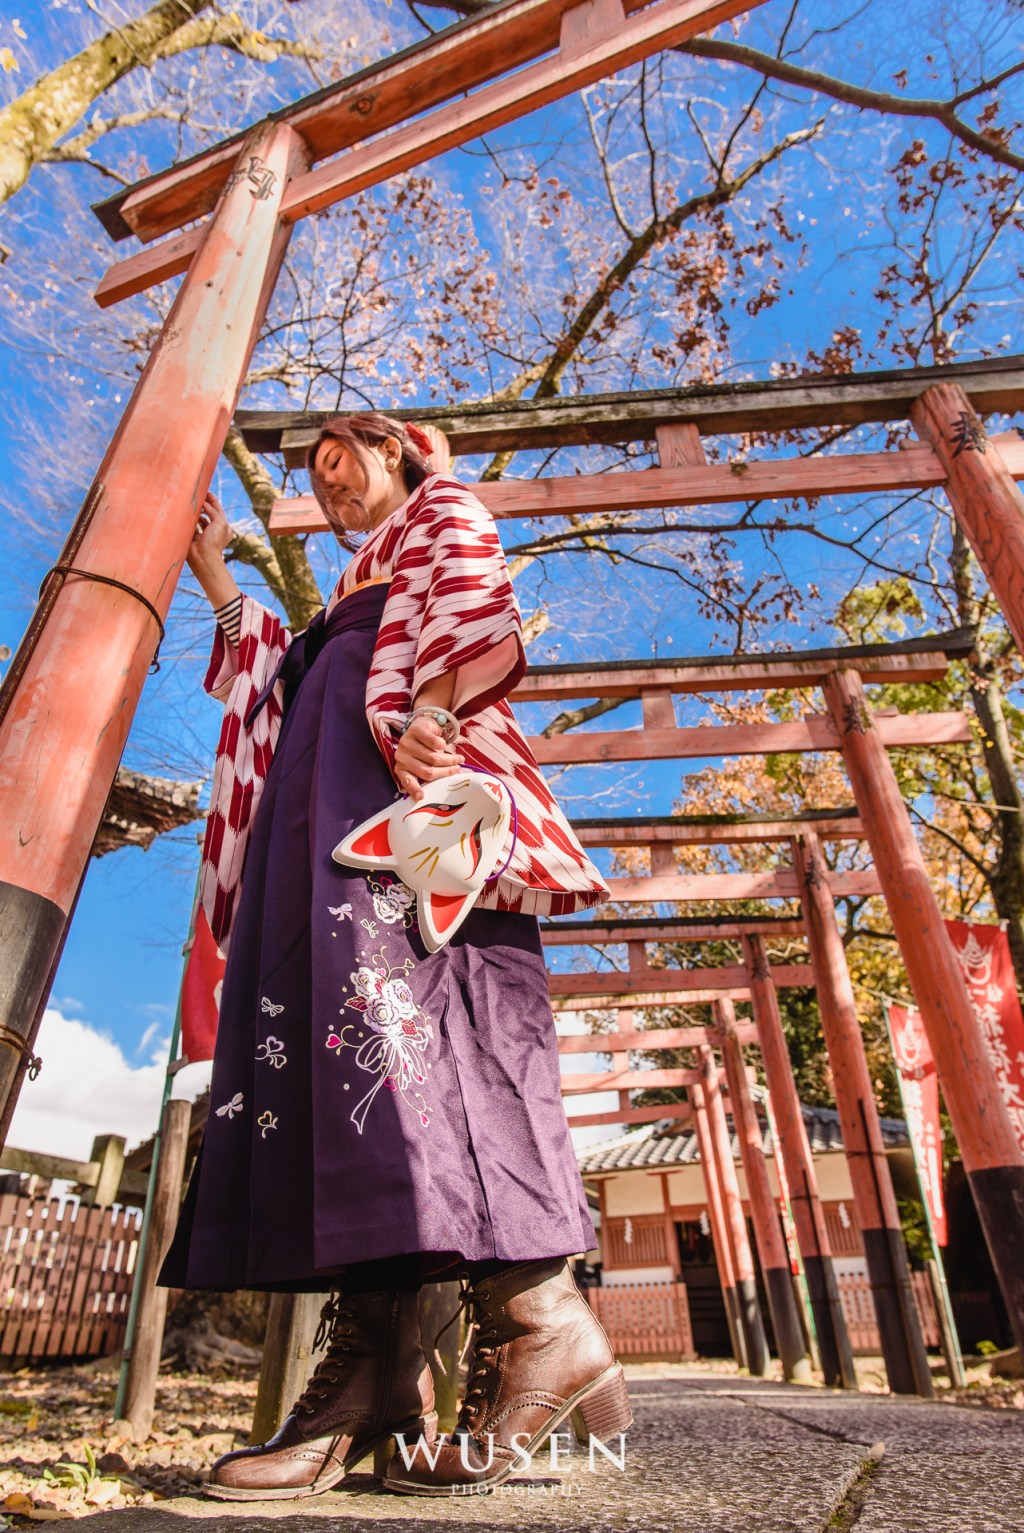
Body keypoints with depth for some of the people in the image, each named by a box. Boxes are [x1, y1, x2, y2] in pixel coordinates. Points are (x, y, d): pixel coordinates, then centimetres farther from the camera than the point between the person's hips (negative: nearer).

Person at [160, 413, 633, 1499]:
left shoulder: (441, 506, 21)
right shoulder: (355, 590, 42)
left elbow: (469, 604, -1)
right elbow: (289, 682, 36)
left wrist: (421, 715, -21)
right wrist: (214, 575, 42)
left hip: (405, 762, -8)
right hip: (325, 783, 8)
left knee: (397, 981, -28)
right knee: (310, 1008, -10)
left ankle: (536, 1315, -26)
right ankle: (373, 1368, -14)